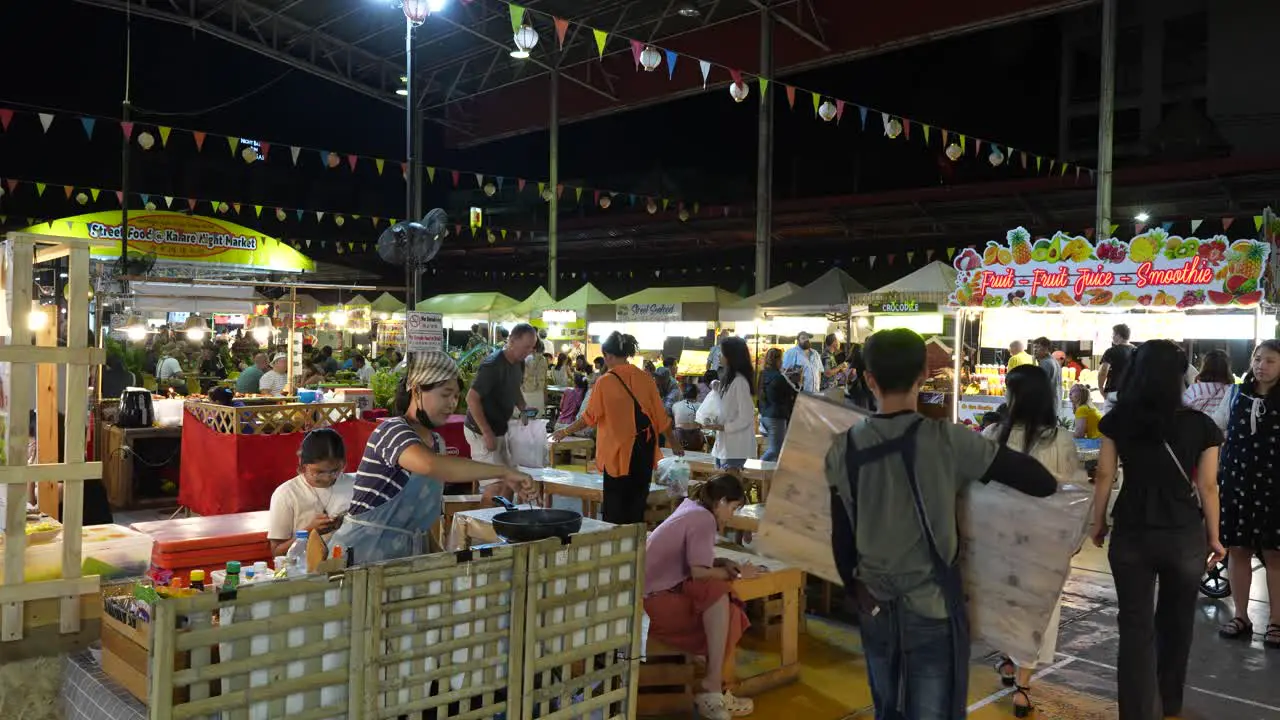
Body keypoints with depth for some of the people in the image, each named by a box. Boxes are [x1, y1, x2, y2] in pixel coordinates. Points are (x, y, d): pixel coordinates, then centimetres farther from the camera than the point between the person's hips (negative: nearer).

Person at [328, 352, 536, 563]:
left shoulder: (437, 443, 10)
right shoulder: (392, 430, -15)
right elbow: (430, 465, -37)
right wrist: (504, 472, -34)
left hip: (408, 551, 7)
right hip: (365, 550, -7)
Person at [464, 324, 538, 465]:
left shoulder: (519, 363, 3)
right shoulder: (492, 364, -24)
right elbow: (472, 398, -25)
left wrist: (523, 407, 1)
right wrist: (487, 433, -26)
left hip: (499, 430, 9)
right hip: (482, 432, -9)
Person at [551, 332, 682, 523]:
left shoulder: (605, 382, -10)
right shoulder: (644, 378, 0)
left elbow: (589, 418, -5)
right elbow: (661, 416, 4)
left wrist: (565, 432, 10)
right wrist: (674, 443, 16)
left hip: (618, 451, -3)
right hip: (644, 450, 4)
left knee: (615, 507, 6)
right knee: (637, 501, 12)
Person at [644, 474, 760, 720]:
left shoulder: (690, 507, 15)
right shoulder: (704, 519, -12)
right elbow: (699, 571, -20)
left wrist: (723, 563, 4)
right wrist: (737, 573, -6)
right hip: (654, 598, -10)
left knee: (728, 616, -2)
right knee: (718, 592, -25)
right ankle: (712, 688, -21)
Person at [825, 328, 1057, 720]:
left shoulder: (844, 449, -5)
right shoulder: (946, 440, -16)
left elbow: (841, 537, 4)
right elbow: (1040, 481, -13)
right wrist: (1051, 485, 11)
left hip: (875, 607, 4)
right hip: (933, 607, -4)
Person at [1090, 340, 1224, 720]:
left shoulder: (1117, 420, -5)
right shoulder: (1200, 425, -8)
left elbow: (1104, 477, -2)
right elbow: (1207, 486, -4)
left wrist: (1099, 524, 10)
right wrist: (1214, 537, 7)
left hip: (1131, 533, 0)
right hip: (1184, 535, 1)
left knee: (1136, 625, 7)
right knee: (1176, 620, 21)